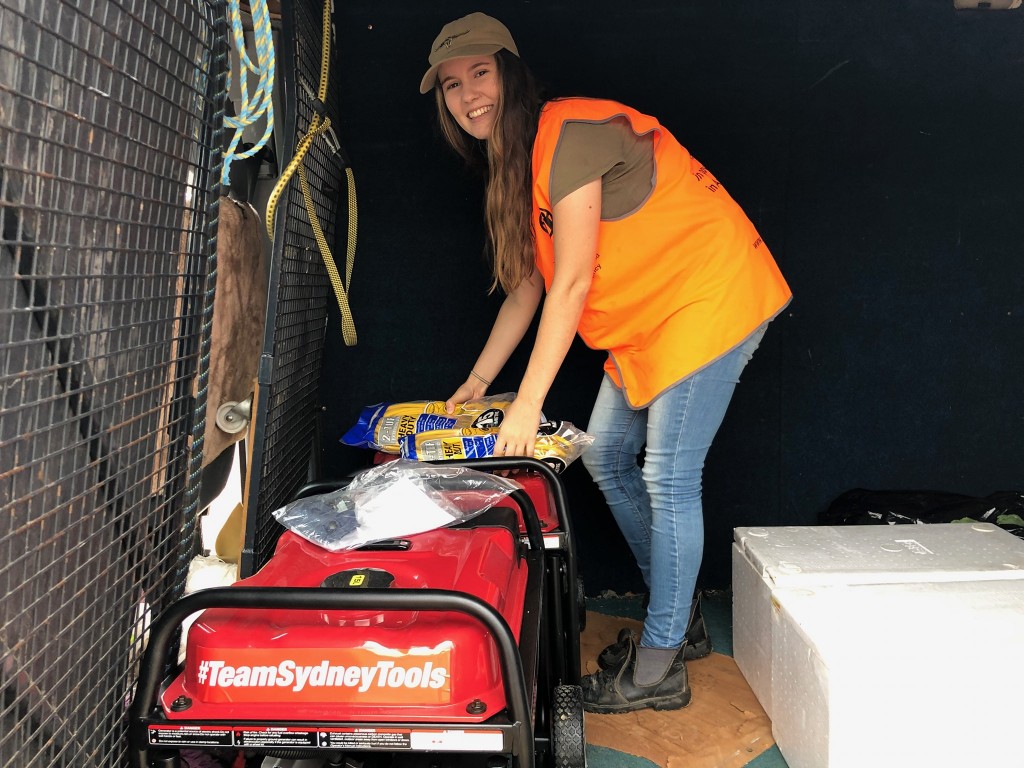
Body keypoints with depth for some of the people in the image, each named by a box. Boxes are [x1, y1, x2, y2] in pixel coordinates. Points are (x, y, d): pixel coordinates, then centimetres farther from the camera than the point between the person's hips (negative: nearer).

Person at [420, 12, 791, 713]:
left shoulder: (569, 133, -19)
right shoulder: (513, 167, 11)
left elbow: (573, 281, -22)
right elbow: (528, 285, 14)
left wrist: (528, 404, -18)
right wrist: (478, 380, 15)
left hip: (708, 297, -10)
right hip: (644, 322, 10)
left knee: (668, 479, -9)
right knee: (605, 458, 12)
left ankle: (659, 669, 6)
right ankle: (674, 612, 28)